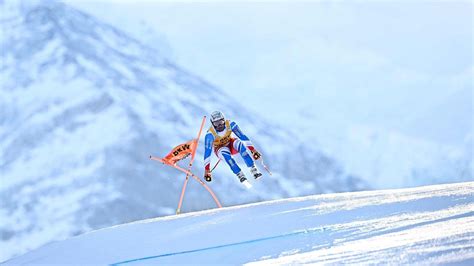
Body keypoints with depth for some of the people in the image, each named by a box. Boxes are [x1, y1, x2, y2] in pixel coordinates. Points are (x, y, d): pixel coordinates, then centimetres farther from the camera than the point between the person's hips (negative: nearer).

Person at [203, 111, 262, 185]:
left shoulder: (230, 124, -25)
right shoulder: (210, 134, -29)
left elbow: (242, 136, -25)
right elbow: (207, 151, -28)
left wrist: (253, 150, -31)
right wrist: (206, 170, -30)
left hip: (231, 143, 2)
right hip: (220, 149, -1)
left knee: (239, 143, -32)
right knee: (225, 154, -36)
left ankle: (253, 169, -35)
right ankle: (240, 175, -34)